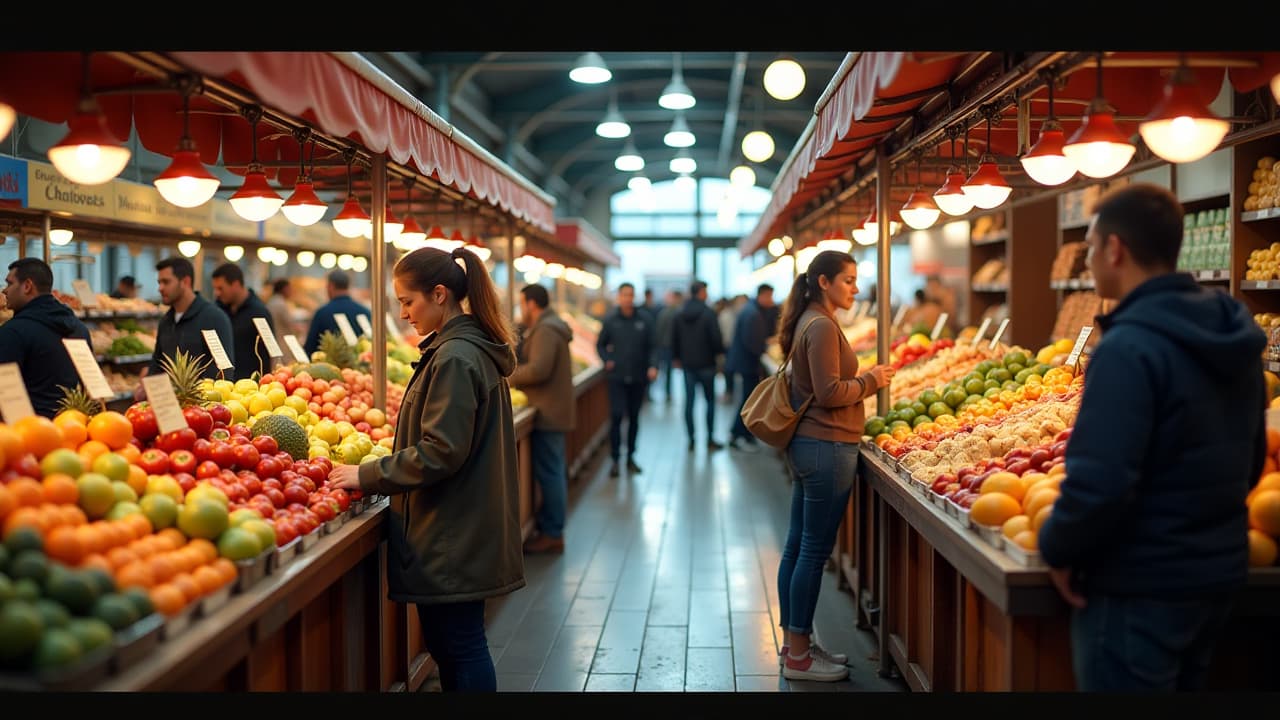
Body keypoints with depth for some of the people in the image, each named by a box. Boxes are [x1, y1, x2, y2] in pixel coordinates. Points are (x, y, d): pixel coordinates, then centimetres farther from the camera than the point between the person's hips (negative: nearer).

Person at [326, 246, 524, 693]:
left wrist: (367, 476, -16)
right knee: (446, 643, 16)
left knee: (459, 647, 0)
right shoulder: (474, 347, 12)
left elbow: (440, 452, -22)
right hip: (461, 532, 10)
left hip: (452, 538, -10)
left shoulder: (454, 358, -19)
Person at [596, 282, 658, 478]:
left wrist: (653, 366, -11)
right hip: (617, 376, -1)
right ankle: (615, 459, -2)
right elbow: (600, 344, 11)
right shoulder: (610, 320, -1)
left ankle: (630, 457, 22)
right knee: (616, 416, -9)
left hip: (638, 377, 2)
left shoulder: (644, 319, 0)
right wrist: (607, 360, -3)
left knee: (634, 417, 10)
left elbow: (652, 346, 2)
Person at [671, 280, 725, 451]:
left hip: (687, 364, 4)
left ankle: (691, 439, 8)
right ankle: (710, 439, 6)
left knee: (689, 402, 7)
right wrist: (720, 351, 5)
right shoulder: (708, 313, -12)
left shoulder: (680, 315, 3)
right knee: (710, 400, 7)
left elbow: (674, 340, 7)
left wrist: (677, 358, 19)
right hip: (706, 363, -4)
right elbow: (716, 339, -15)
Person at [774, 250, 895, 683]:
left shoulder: (811, 323, 15)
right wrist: (870, 381, -7)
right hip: (827, 448, -10)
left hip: (808, 446, 10)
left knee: (797, 546, 13)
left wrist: (863, 380, 12)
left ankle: (794, 644, 23)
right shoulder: (822, 326, -15)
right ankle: (798, 657, 3)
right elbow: (829, 393, -20)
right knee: (814, 551, -4)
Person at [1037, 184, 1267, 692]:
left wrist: (1057, 549, -12)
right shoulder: (1232, 336, 5)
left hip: (1140, 587, -9)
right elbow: (1250, 459, 15)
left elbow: (1100, 482, -28)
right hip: (1219, 570, 9)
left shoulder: (1129, 347, -23)